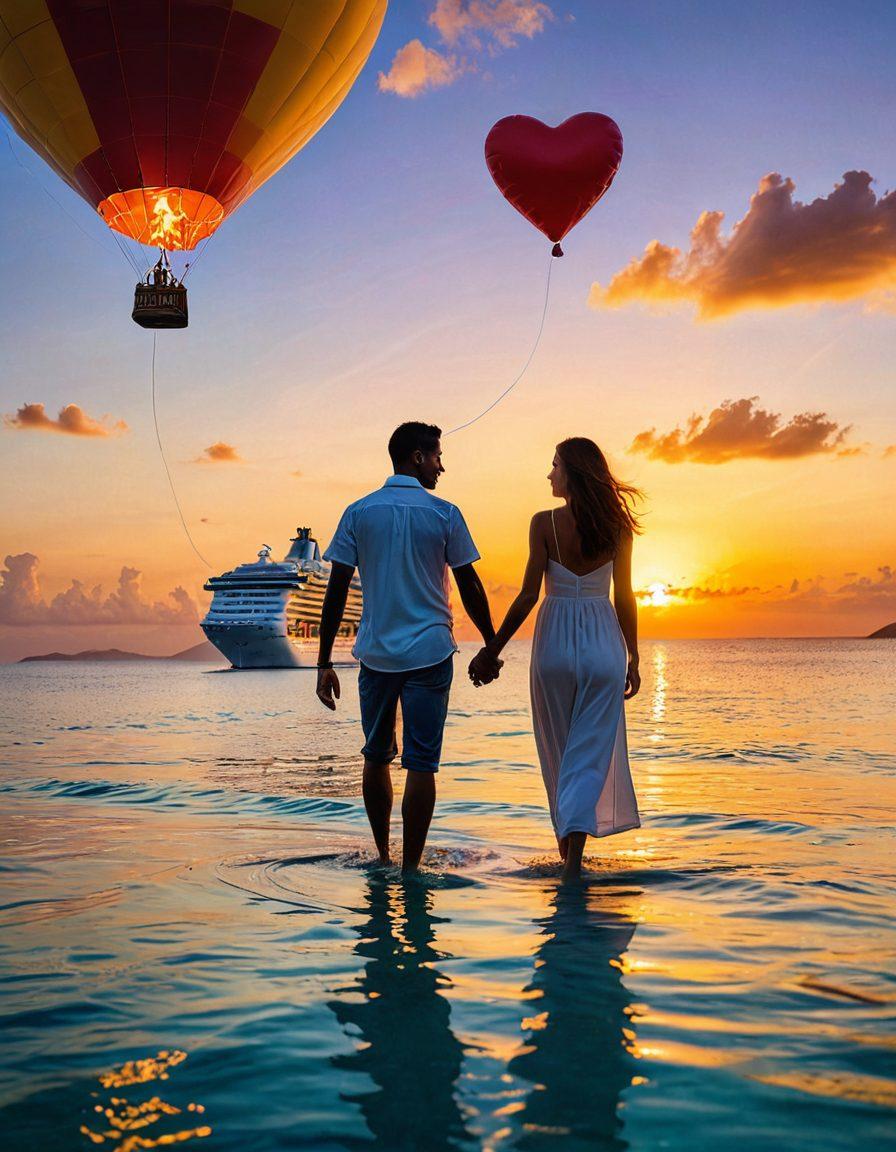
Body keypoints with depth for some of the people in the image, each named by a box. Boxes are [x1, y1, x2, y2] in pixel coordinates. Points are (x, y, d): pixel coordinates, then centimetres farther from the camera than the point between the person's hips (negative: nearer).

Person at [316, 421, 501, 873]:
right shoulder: (444, 514, -2)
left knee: (376, 757, 17)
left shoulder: (359, 513, 4)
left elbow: (336, 591, 0)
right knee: (420, 764, 1)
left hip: (375, 654, 3)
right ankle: (410, 868, 3)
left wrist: (324, 663, 3)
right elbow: (470, 587, 0)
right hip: (430, 652, -2)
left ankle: (382, 857, 27)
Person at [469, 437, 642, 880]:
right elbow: (625, 598, 2)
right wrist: (633, 657, 12)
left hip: (554, 643, -1)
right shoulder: (616, 526, 0)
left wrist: (491, 651, -4)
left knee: (557, 752, 16)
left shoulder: (544, 523, -7)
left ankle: (567, 842, 31)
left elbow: (528, 596, -11)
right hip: (603, 644, 1)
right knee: (590, 753, 2)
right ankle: (574, 854, -11)